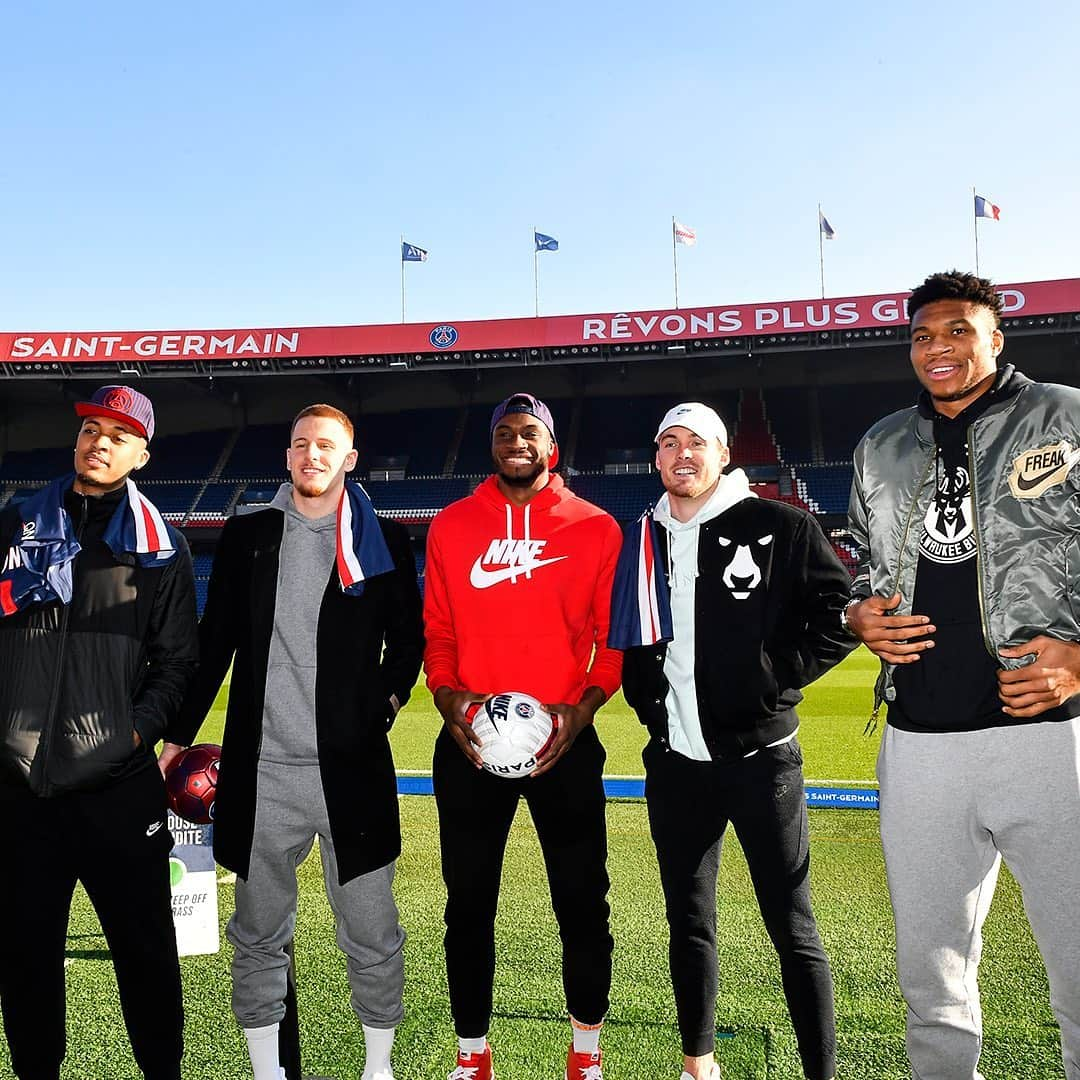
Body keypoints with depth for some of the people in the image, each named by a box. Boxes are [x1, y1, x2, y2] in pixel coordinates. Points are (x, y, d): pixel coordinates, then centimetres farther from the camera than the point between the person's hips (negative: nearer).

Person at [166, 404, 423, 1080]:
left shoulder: (383, 541, 4)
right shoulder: (247, 535, 8)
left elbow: (409, 640, 12)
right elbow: (214, 643, 12)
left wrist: (384, 704, -2)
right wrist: (181, 736, 11)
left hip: (352, 768, -1)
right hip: (261, 773, 2)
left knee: (372, 933, 6)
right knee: (260, 934, 13)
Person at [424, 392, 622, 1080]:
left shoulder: (596, 528, 1)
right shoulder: (452, 526, 6)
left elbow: (614, 635, 2)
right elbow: (438, 630, 9)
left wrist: (586, 705, -12)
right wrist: (446, 695, -8)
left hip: (565, 743, -1)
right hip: (469, 744, 2)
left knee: (583, 900, 8)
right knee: (470, 901, 11)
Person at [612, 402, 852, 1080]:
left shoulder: (779, 526, -5)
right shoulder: (644, 542, 8)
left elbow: (843, 610, -5)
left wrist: (780, 675, -11)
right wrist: (648, 700, 8)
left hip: (761, 756, -4)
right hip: (674, 763, 5)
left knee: (794, 930, 4)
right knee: (689, 924, 15)